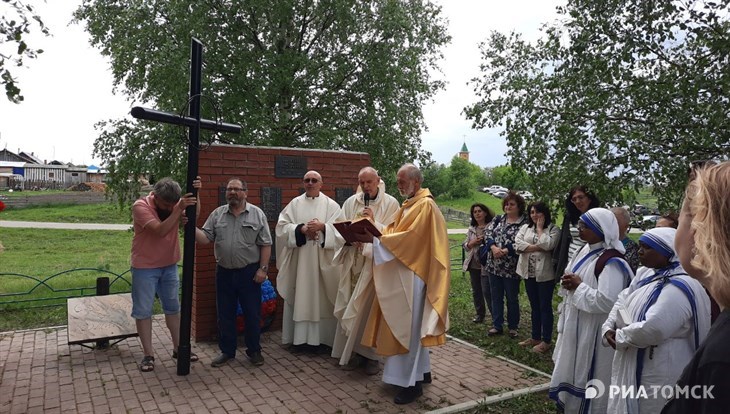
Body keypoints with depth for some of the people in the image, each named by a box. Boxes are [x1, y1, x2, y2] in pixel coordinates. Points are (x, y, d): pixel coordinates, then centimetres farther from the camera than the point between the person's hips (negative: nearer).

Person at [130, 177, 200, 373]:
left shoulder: (174, 203, -5)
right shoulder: (140, 206, -20)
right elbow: (160, 231, -31)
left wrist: (195, 194, -32)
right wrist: (179, 209, -37)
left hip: (169, 265, 5)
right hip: (145, 267, -5)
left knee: (173, 308, 13)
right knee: (143, 311, 3)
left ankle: (178, 348, 26)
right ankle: (148, 355, 15)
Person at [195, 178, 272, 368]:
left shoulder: (257, 214, -2)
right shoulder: (217, 214, 5)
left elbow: (265, 244, -3)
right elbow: (205, 238, -1)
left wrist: (263, 268, -9)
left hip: (249, 273, -2)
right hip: (224, 272, 3)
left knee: (252, 314, 6)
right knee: (225, 314, 11)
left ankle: (254, 350, 23)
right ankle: (227, 351, 26)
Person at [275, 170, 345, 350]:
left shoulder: (331, 205, 4)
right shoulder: (294, 204, 7)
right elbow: (282, 226, 0)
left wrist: (322, 227, -18)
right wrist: (301, 229, -15)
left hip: (322, 259, -1)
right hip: (299, 258, 1)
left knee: (319, 296, 2)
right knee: (300, 296, 3)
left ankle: (317, 337, 11)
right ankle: (300, 337, 12)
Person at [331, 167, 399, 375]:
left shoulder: (390, 203, -1)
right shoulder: (350, 203, 8)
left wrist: (374, 221, -18)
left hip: (376, 262, -3)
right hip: (353, 262, 3)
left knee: (372, 307, 0)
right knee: (351, 306, 5)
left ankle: (372, 354, 13)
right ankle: (355, 351, 19)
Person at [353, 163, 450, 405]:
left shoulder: (425, 205, -14)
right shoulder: (409, 205, 16)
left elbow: (410, 237, -23)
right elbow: (394, 232, 13)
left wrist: (375, 239, -24)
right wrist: (374, 234, -5)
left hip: (412, 275, -9)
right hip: (402, 273, 9)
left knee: (407, 326, -4)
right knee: (410, 325, 15)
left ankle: (412, 382, 5)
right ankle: (421, 371, 28)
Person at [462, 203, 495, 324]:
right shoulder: (471, 228, 11)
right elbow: (465, 246, 11)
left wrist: (485, 242, -23)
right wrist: (472, 243, -7)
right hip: (473, 264, 6)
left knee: (487, 291, -7)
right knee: (476, 291, 15)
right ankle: (480, 314, 29)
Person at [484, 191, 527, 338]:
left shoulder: (524, 223, -6)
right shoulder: (497, 220, 10)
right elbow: (488, 234, -1)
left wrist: (504, 251, -24)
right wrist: (494, 247, -18)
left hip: (511, 268, -4)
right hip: (494, 265, 5)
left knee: (512, 298, 9)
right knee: (496, 297, 12)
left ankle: (513, 327, 24)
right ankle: (497, 325, 23)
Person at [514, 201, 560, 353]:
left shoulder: (553, 229, -5)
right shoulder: (525, 227, 9)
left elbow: (547, 245, -23)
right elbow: (518, 244, -6)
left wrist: (540, 228, -10)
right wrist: (537, 247, -15)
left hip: (545, 274, -5)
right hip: (529, 273, 5)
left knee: (545, 307, 3)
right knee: (534, 306, 15)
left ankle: (546, 340, 13)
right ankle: (535, 337, 26)